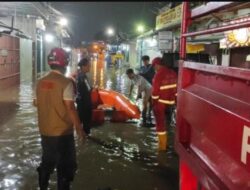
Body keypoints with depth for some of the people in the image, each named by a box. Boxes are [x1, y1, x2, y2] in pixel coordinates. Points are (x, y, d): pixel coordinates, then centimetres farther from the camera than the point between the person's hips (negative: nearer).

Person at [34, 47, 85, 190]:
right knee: (65, 165, 8)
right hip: (62, 132, -6)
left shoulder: (41, 82, 2)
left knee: (47, 162, 21)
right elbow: (70, 108, -20)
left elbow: (36, 103, 13)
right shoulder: (66, 83, -17)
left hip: (45, 131, 6)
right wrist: (78, 127, -11)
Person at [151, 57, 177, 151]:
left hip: (160, 102, -7)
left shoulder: (158, 74, -18)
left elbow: (155, 90, -18)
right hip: (170, 101, 7)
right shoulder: (172, 72, 4)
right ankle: (164, 142, 31)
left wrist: (154, 103, -8)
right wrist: (174, 99, 15)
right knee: (165, 122, 20)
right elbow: (176, 87, 9)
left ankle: (162, 146, 9)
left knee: (160, 123, 3)